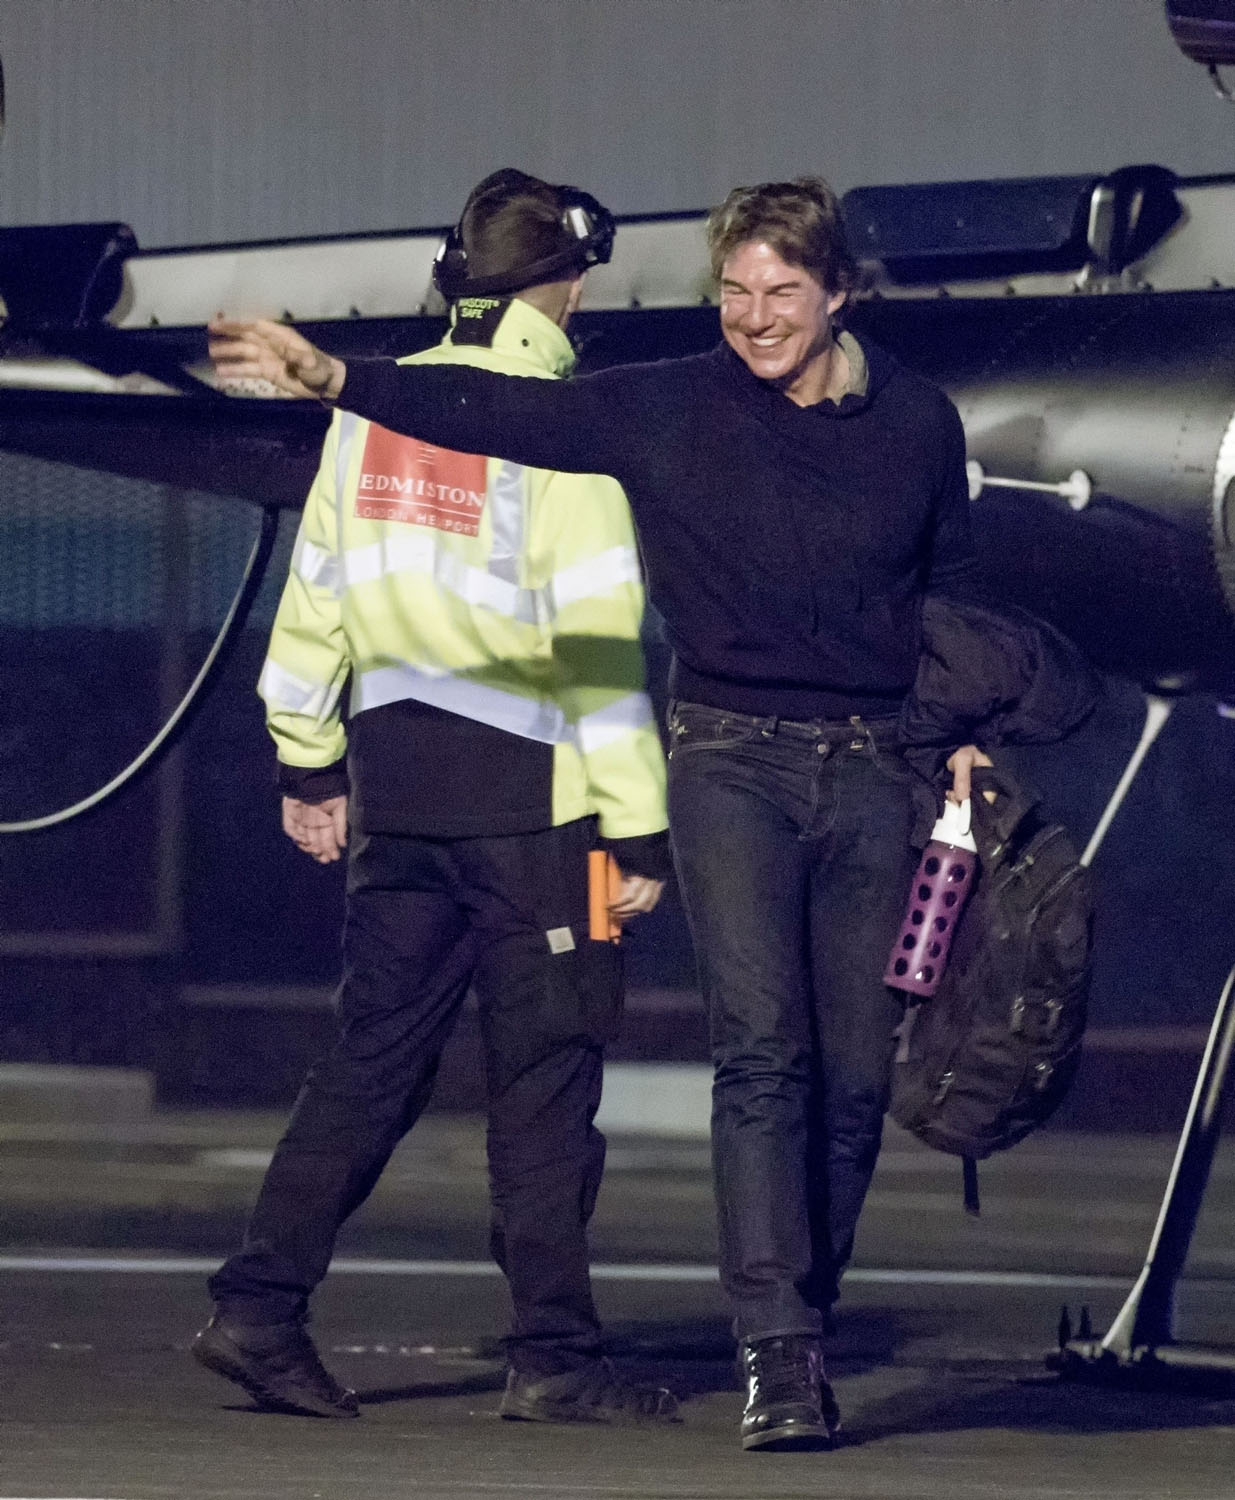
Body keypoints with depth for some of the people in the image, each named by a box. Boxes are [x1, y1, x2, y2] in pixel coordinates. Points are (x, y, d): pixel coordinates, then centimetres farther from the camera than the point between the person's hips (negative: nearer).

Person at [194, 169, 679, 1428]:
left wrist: (307, 764, 22)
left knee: (375, 1050, 11)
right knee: (542, 1073, 1)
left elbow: (315, 597, 13)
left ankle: (258, 1305, 4)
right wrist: (638, 829, -11)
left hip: (395, 764, 6)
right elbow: (599, 642, -14)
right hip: (529, 782, -6)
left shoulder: (371, 409, 8)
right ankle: (554, 1358, 5)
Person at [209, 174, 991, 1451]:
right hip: (730, 759, -2)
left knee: (854, 1073, 2)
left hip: (870, 771, 2)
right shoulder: (669, 411, 0)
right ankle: (779, 1358, -20)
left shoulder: (917, 424, 6)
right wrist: (338, 381, -23)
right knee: (761, 1049, -15)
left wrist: (962, 735, 12)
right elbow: (502, 413, -10)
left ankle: (799, 1331, 16)